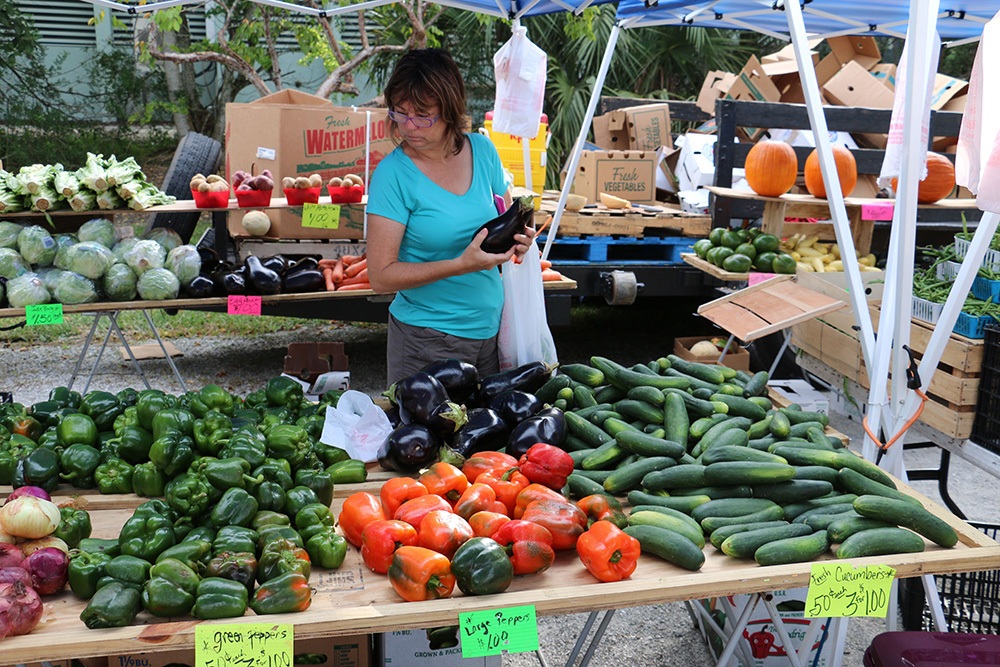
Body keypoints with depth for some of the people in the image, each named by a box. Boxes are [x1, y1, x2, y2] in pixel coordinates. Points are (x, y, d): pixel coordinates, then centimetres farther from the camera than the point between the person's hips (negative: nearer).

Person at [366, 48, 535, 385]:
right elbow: (381, 276, -17)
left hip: (491, 329, 5)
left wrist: (516, 238, -7)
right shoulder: (393, 174, -14)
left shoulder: (482, 150, -1)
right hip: (427, 339, -4)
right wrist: (460, 265, -25)